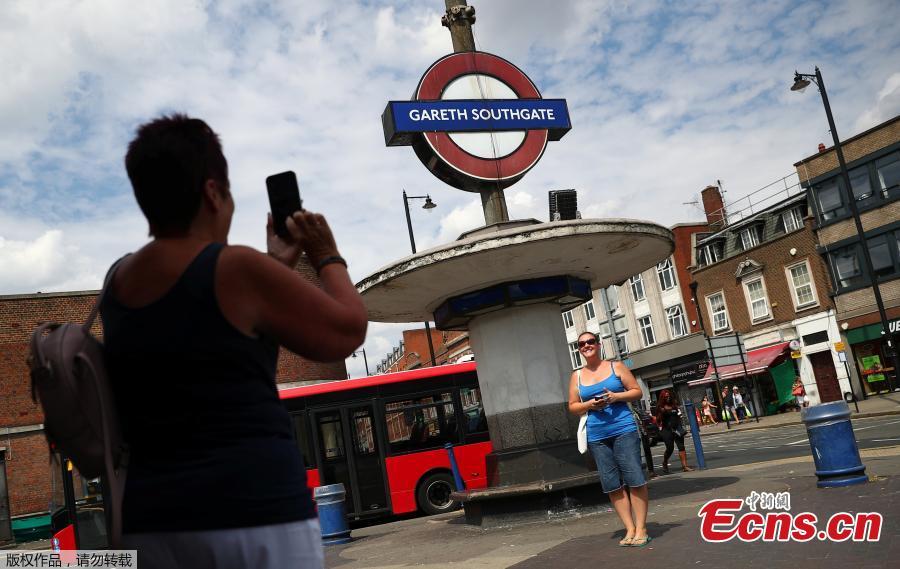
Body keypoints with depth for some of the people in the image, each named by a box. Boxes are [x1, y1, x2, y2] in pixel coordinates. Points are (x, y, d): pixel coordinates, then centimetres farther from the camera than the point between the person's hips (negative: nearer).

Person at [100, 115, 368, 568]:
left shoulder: (118, 284, 10)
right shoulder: (238, 269, -12)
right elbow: (346, 334, -2)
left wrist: (278, 265, 28)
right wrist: (327, 257, 14)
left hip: (153, 522, 7)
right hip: (255, 512, -7)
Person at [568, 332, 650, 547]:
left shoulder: (616, 366, 5)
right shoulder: (577, 376, 10)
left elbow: (637, 391, 4)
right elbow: (572, 407, 11)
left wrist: (616, 397, -13)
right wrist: (590, 404, -8)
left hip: (624, 430, -2)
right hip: (597, 436, 3)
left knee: (634, 479, -6)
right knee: (613, 485, 3)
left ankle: (641, 529, 2)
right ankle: (630, 529, 10)